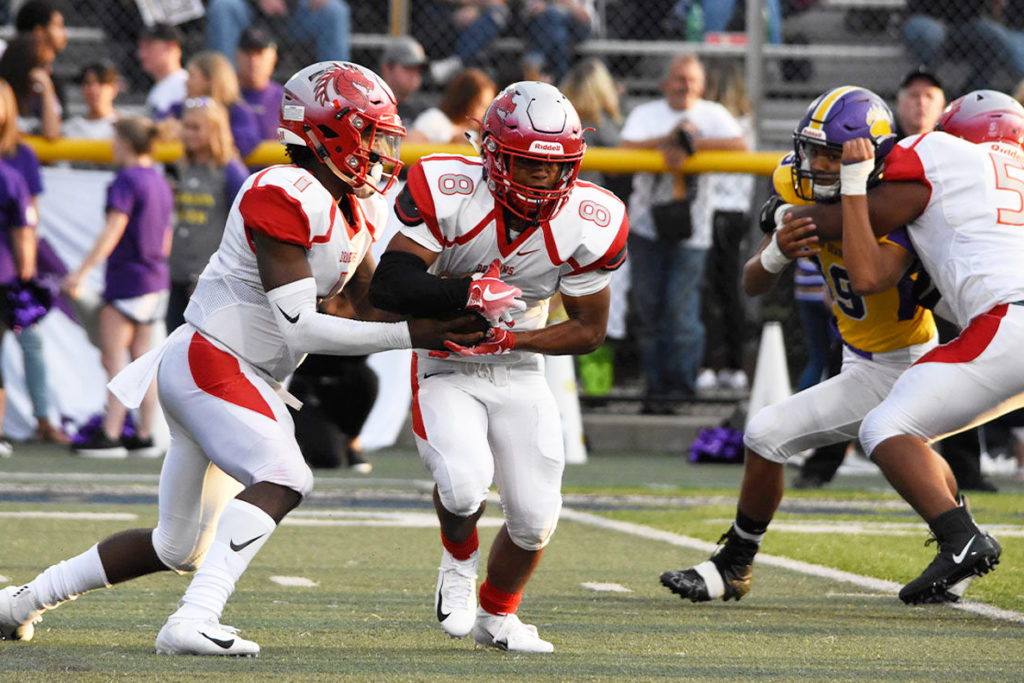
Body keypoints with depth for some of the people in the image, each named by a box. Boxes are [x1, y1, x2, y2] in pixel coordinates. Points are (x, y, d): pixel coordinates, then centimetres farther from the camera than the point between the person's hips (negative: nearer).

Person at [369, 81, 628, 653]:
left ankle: (497, 615, 31)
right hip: (446, 370, -3)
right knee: (464, 482, -28)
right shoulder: (446, 192, -22)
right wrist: (469, 294, -38)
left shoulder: (590, 224, -13)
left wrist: (515, 338, -19)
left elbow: (590, 330, -4)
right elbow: (389, 285, -27)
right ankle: (459, 560, 9)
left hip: (521, 374, 3)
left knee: (535, 518, -1)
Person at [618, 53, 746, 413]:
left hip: (689, 231, -2)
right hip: (646, 226, 2)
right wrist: (670, 140, -16)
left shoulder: (712, 115, 5)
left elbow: (739, 145, -12)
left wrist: (690, 145, -18)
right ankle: (655, 385, 11)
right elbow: (626, 150, -8)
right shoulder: (646, 114, 9)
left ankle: (680, 384, -3)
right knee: (649, 310, 3)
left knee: (681, 310, -10)